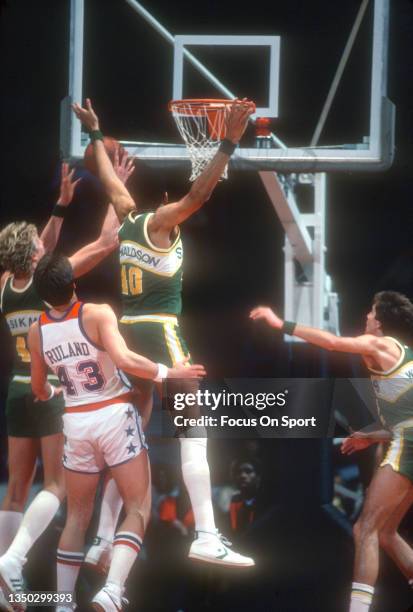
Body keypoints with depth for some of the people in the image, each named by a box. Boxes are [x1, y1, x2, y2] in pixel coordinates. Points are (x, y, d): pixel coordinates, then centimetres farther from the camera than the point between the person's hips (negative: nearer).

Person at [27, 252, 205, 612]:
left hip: (76, 422, 4)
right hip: (115, 416, -4)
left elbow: (39, 389, 14)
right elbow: (124, 359, -27)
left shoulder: (37, 332, 1)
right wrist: (167, 372, -14)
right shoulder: (97, 314, -13)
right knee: (138, 508, 1)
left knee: (77, 515, 17)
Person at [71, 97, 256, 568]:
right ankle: (206, 537, -22)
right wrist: (229, 143, -34)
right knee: (193, 425, -11)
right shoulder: (160, 222, -10)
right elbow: (198, 194, -27)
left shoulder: (127, 216, 11)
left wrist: (95, 134, 44)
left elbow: (110, 179, 28)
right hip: (160, 329, -8)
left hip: (129, 329, 8)